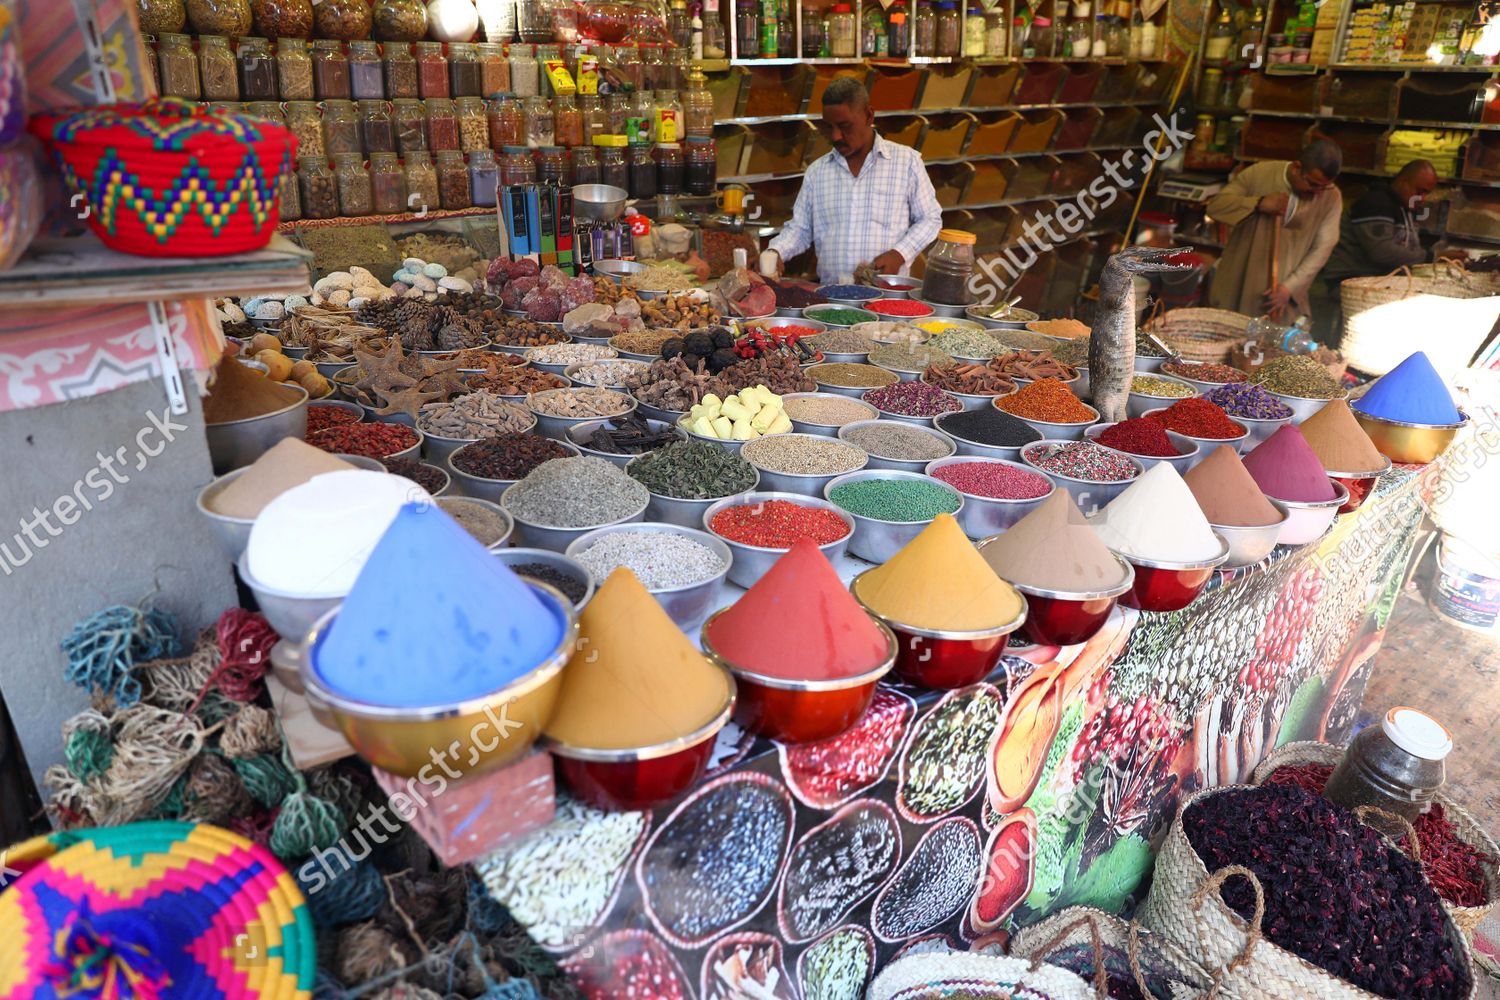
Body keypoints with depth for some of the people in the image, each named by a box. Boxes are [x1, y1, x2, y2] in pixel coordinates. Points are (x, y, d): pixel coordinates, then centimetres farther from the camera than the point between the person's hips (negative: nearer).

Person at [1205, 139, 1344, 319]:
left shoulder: (1332, 197, -4)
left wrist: (1289, 287, -14)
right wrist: (1259, 204, -21)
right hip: (1236, 287, 0)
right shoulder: (1259, 174, -7)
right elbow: (1215, 205, -7)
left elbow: (1323, 248, -4)